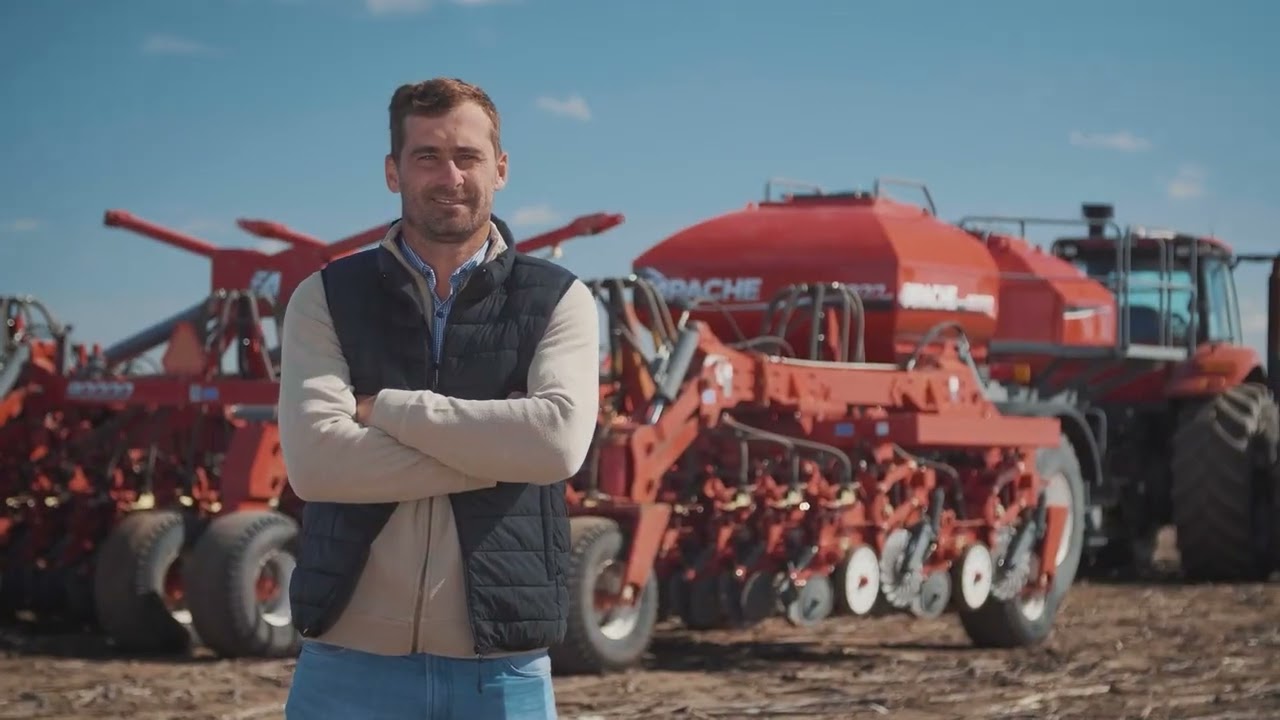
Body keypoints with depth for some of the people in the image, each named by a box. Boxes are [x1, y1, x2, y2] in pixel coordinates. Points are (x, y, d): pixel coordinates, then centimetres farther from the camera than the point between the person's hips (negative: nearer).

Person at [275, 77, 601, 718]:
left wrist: (383, 407, -10)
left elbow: (559, 441, -14)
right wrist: (498, 453, -11)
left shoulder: (557, 302, 5)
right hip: (350, 663, 0)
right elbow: (314, 460, -11)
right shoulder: (325, 300, 5)